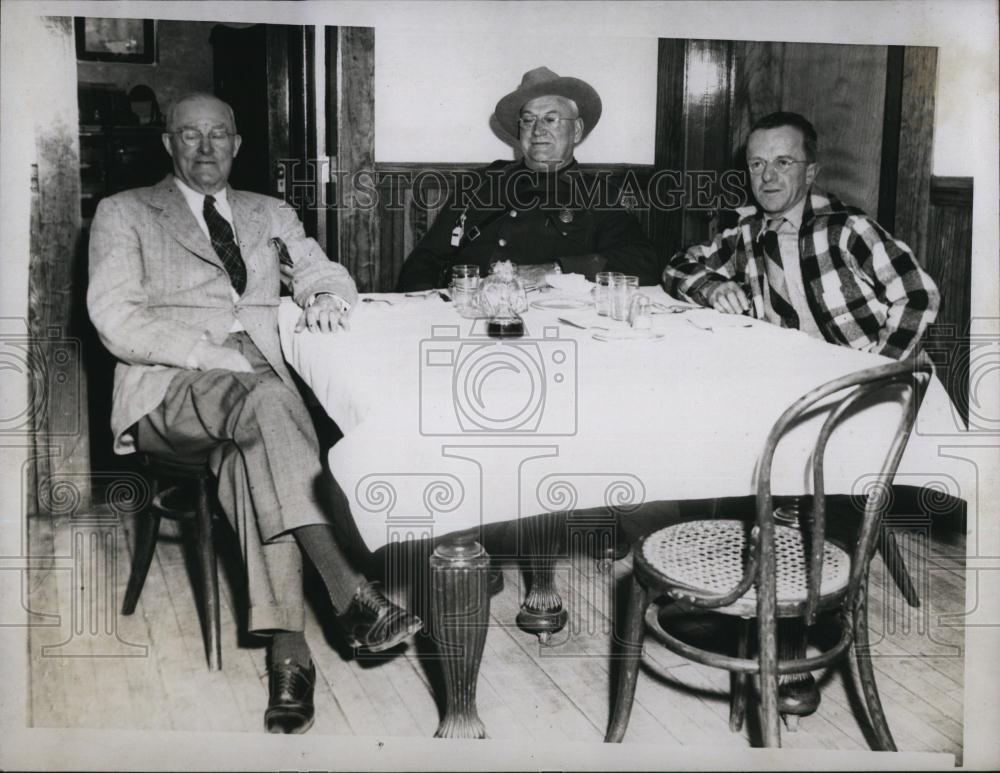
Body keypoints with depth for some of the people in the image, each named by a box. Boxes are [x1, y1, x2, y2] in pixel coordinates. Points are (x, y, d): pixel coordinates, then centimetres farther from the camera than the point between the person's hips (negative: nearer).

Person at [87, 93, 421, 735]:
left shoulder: (271, 214, 25)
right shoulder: (125, 213, 13)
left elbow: (330, 275, 19)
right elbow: (116, 320, 0)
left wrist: (325, 296, -7)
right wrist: (212, 355, -14)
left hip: (258, 383, 3)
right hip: (169, 391, -3)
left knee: (254, 449, -34)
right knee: (264, 398, -36)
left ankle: (285, 646, -38)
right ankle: (352, 595, -41)